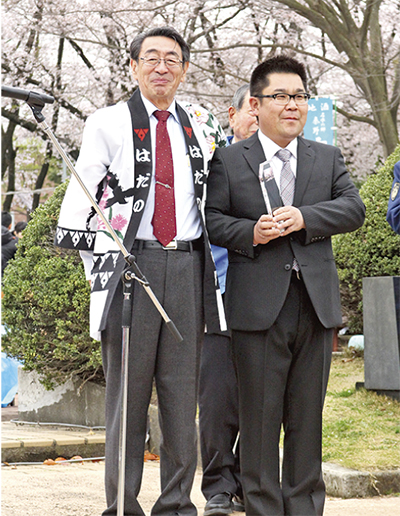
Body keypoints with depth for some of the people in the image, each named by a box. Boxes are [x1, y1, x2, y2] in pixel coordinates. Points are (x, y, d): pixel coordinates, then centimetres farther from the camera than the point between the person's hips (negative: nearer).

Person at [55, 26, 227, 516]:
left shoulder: (201, 126, 15)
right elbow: (78, 201, 3)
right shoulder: (107, 124, 4)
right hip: (129, 262, -3)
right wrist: (100, 261, -4)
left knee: (182, 392, 4)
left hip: (188, 267, 3)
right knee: (127, 389, -2)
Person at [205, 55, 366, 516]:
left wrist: (304, 218, -12)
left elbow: (353, 209, 2)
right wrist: (250, 232, -17)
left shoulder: (328, 159, 15)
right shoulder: (228, 161, 6)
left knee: (308, 415, 8)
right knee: (260, 415, 0)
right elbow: (212, 221, 1)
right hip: (258, 305, -3)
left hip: (315, 304, 3)